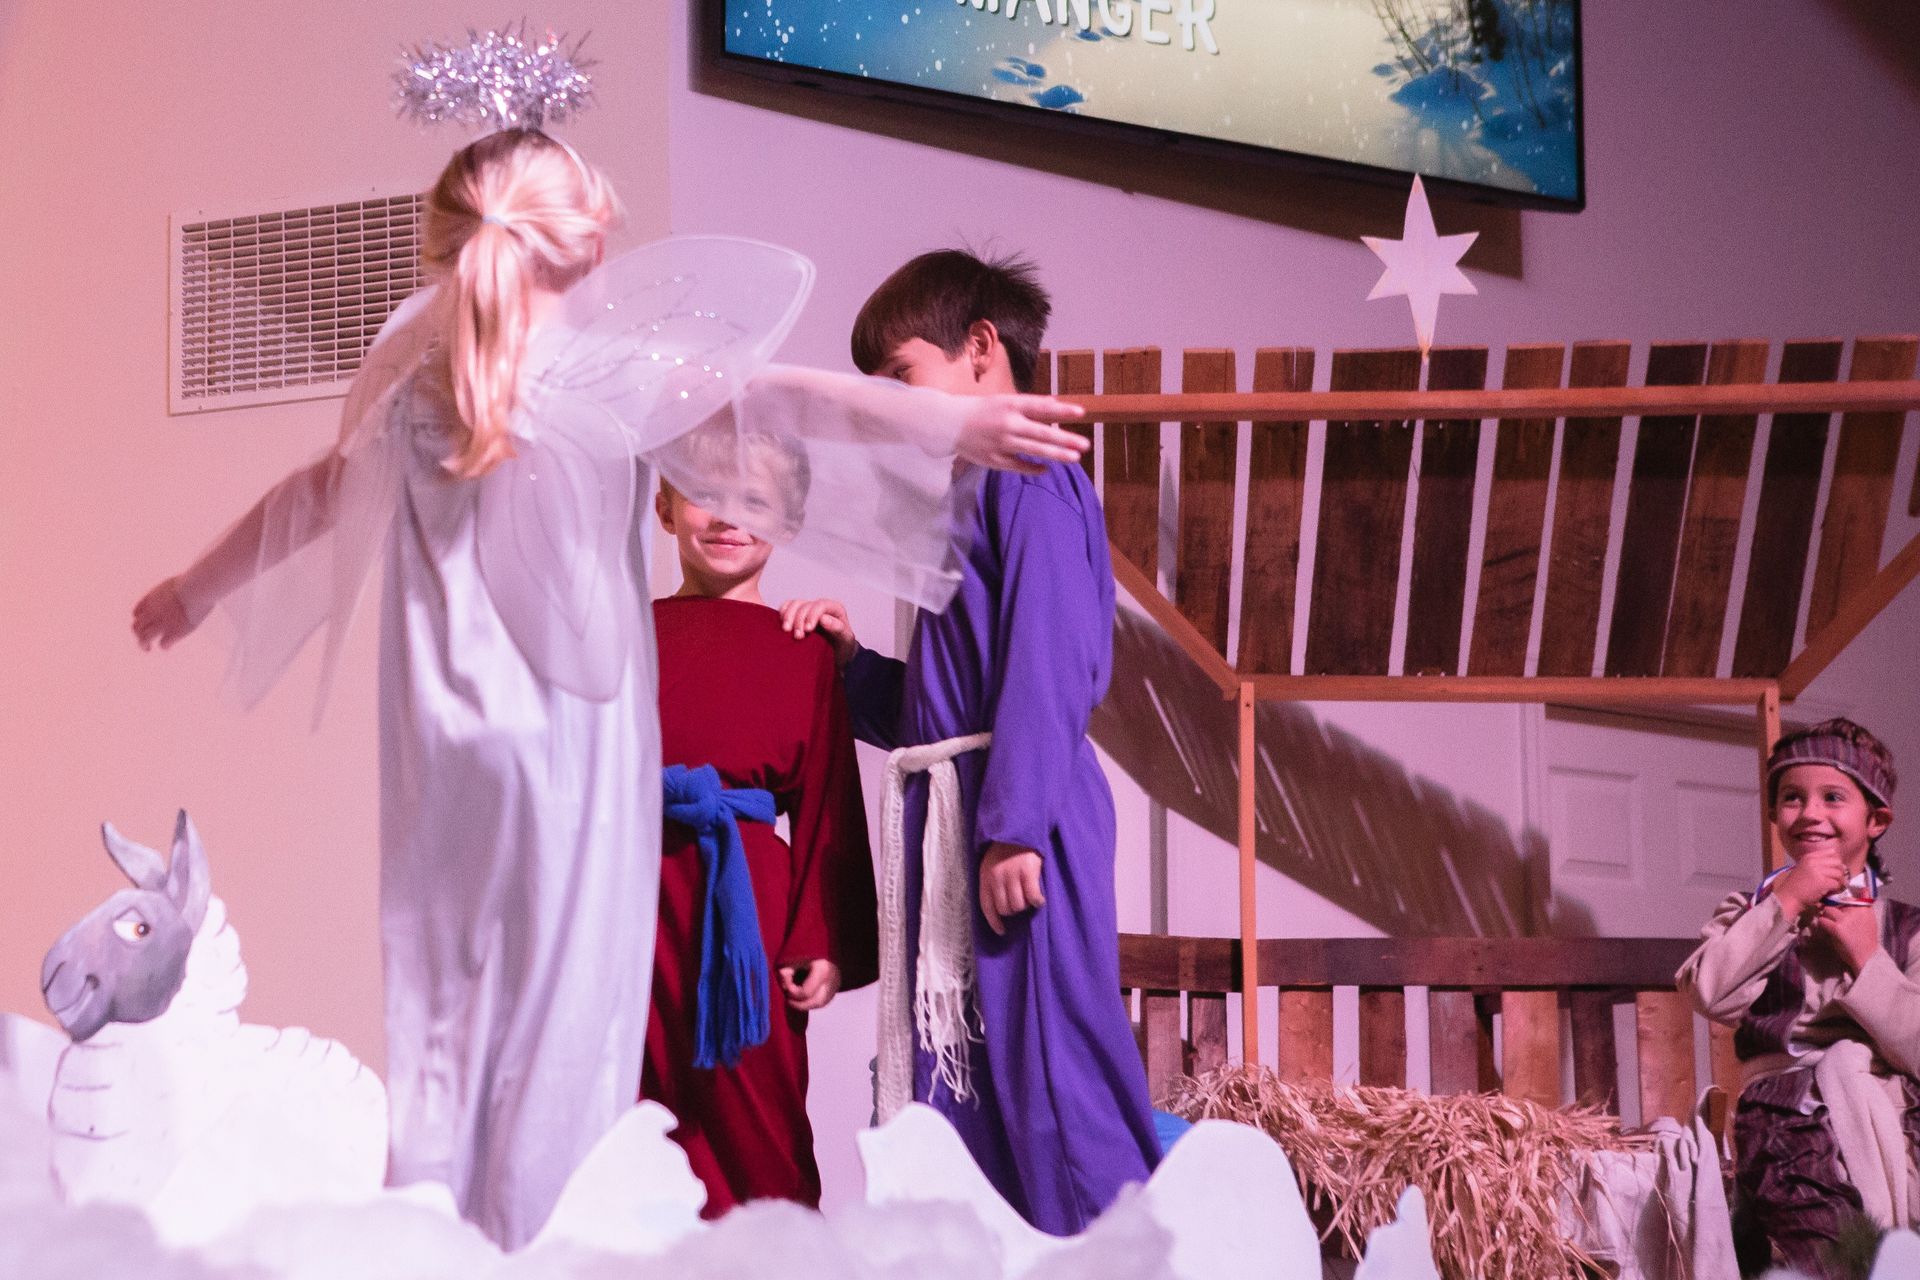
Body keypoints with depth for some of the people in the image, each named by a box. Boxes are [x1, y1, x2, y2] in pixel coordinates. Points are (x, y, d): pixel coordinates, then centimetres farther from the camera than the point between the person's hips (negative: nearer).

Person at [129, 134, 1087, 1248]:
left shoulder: (413, 389, 6)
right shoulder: (612, 368, -9)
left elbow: (311, 496, 19)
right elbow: (779, 396, -17)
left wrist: (193, 591, 34)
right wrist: (956, 424, -21)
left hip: (444, 745, 5)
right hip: (572, 732, -5)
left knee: (439, 1002, 12)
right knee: (566, 1003, 1)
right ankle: (536, 1241, 2)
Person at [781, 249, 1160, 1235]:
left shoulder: (1029, 478, -7)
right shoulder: (967, 500, 22)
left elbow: (1048, 664, -18)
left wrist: (1014, 824, -24)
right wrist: (853, 660, 12)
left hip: (1020, 817, -10)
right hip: (948, 820, 10)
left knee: (1045, 1069, -10)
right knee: (958, 1075, 9)